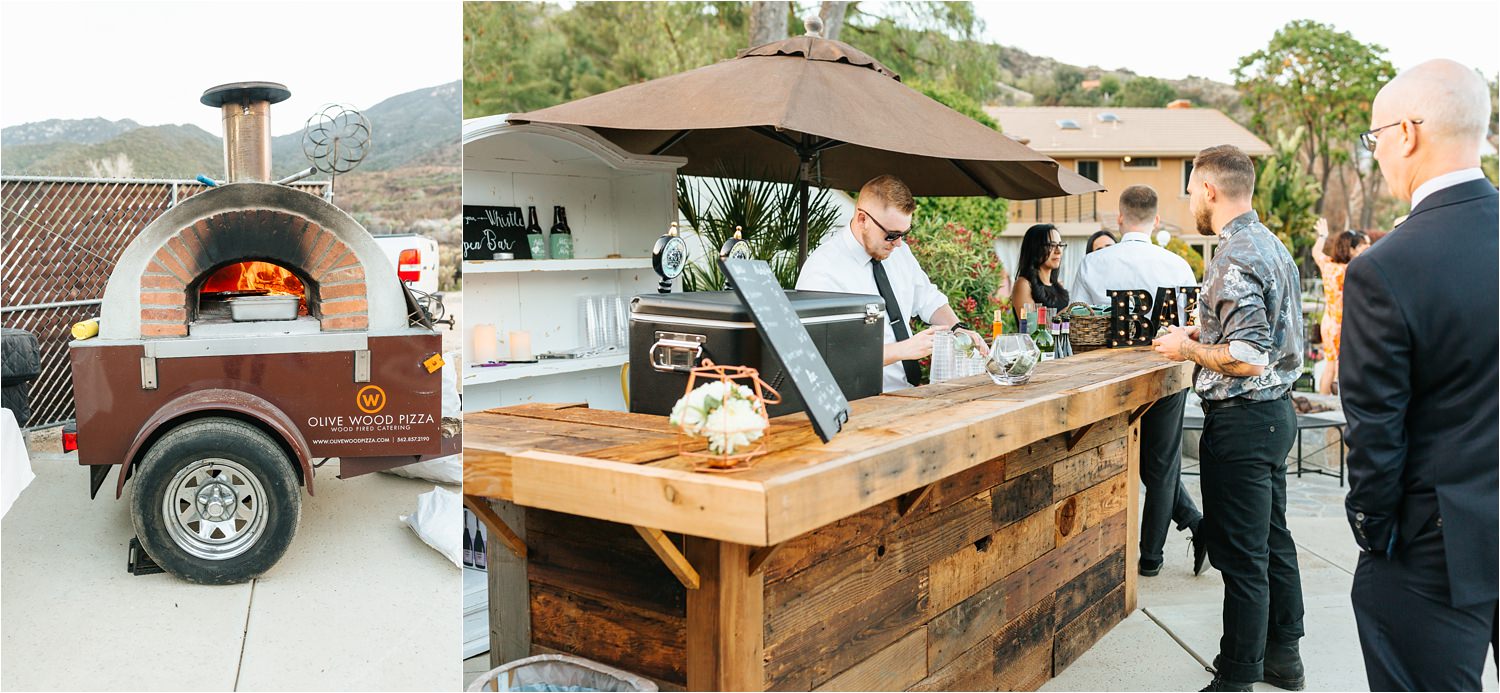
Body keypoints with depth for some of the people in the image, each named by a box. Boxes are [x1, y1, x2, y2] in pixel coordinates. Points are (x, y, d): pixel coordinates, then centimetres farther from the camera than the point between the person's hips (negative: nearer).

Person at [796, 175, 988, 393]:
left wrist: (958, 330, 4)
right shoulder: (823, 270, -15)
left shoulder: (899, 252, 9)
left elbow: (929, 301, 23)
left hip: (910, 389, 9)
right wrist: (902, 350, -27)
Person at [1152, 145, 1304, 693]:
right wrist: (1208, 333, 14)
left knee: (1240, 556, -1)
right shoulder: (1271, 244, 11)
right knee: (1273, 540, 19)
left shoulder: (1233, 259, -21)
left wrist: (1189, 348, -11)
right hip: (1276, 410, 10)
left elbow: (1249, 360, -25)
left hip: (1241, 421, -10)